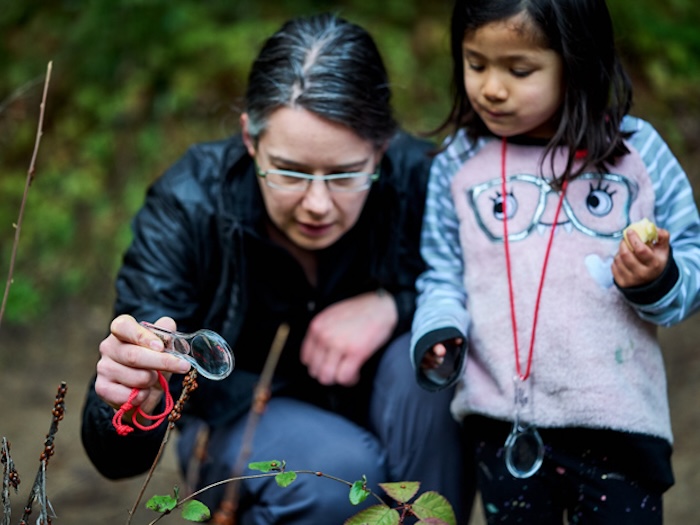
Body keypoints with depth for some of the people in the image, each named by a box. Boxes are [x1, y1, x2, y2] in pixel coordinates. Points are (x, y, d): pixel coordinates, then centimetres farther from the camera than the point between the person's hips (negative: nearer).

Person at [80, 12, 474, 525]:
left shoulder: (417, 178, -25)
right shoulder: (186, 208, -26)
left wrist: (393, 304, -27)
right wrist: (132, 404, -53)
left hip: (386, 413, 2)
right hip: (242, 421, -1)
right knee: (337, 472, -32)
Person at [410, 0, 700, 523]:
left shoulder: (637, 151, -1)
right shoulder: (459, 165, 4)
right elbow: (444, 274, 7)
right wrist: (438, 334, -11)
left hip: (617, 421, -1)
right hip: (502, 425, 2)